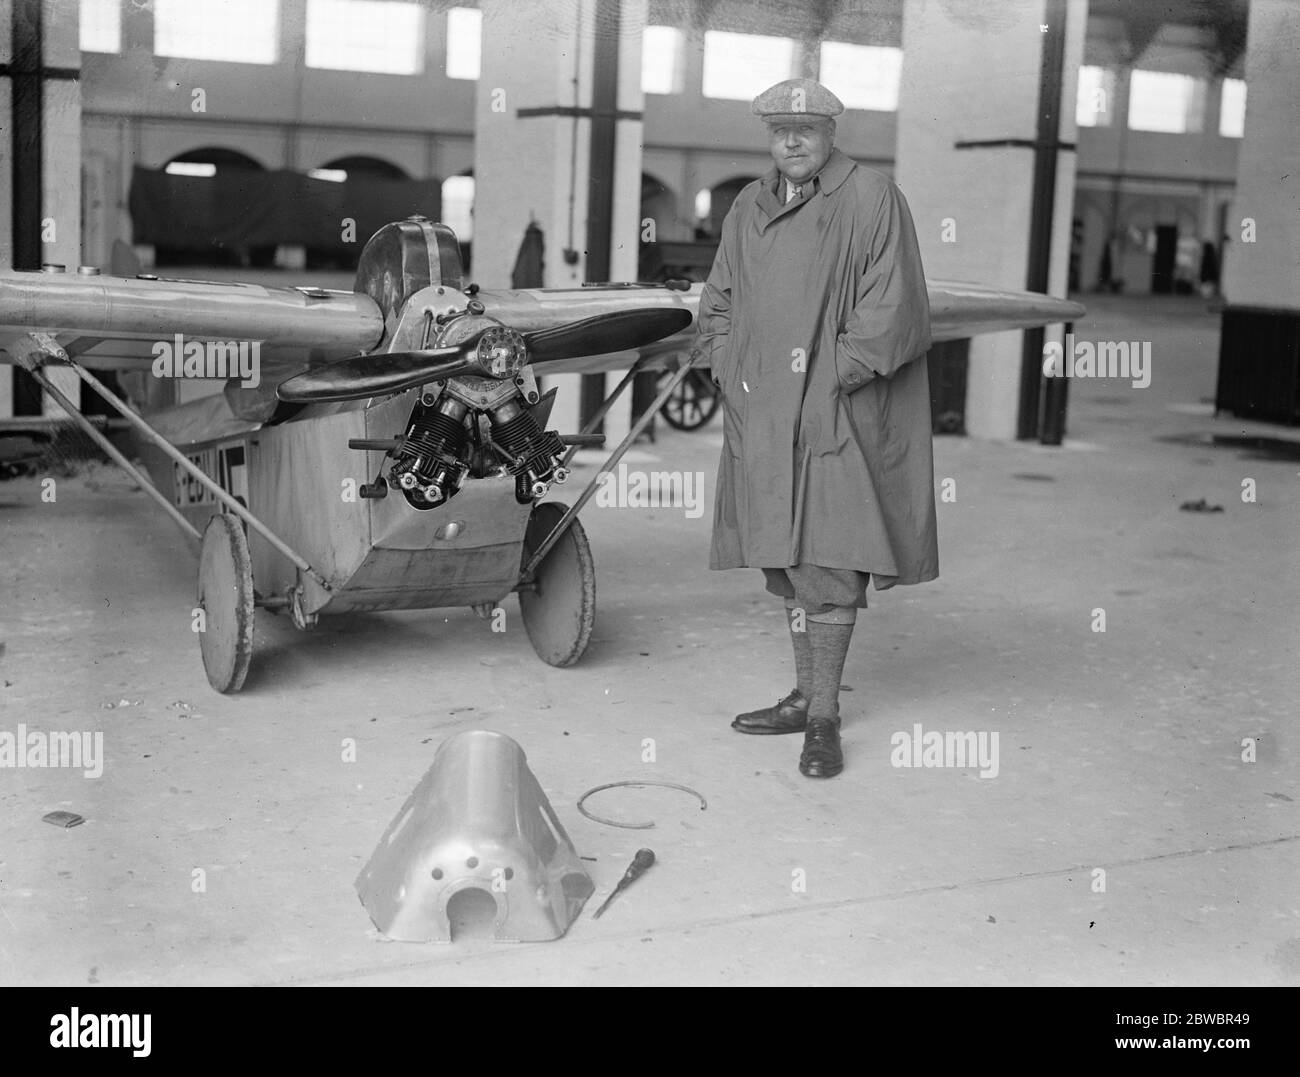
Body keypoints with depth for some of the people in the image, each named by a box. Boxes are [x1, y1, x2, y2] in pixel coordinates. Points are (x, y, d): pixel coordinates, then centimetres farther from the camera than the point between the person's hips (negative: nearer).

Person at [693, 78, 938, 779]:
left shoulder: (872, 198, -5)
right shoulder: (748, 209, 15)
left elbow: (890, 308, -11)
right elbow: (718, 302, 23)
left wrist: (833, 373, -14)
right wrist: (730, 370, 8)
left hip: (836, 413, -6)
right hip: (763, 417, 6)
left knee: (826, 564, -8)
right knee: (786, 562, 12)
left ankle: (824, 719, 0)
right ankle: (804, 696, 24)